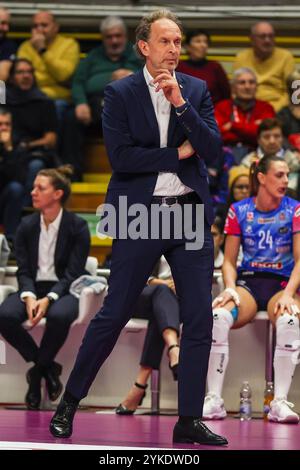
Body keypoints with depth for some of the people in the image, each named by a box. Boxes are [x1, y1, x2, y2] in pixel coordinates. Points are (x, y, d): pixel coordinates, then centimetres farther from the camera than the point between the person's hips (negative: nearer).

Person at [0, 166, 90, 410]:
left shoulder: (78, 227, -5)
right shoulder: (27, 226, 6)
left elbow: (73, 273, -10)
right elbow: (24, 270, 3)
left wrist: (49, 299, -26)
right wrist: (29, 297, -19)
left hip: (64, 290, -3)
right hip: (34, 288, 4)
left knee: (58, 315, -40)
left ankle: (38, 370, -12)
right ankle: (47, 368, -9)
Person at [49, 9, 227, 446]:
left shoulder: (197, 89, 7)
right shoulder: (120, 93, -3)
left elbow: (213, 148, -4)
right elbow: (120, 157, -13)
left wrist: (180, 102, -14)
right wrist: (177, 154, -9)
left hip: (190, 213, 3)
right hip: (140, 217, -3)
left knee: (199, 319, -1)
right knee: (113, 314, 0)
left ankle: (190, 420, 6)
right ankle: (69, 402, 16)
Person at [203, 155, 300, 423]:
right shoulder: (239, 211, 6)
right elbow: (229, 261, 9)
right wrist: (230, 288, -12)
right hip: (248, 282, 1)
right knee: (218, 317, -33)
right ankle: (214, 399, -27)